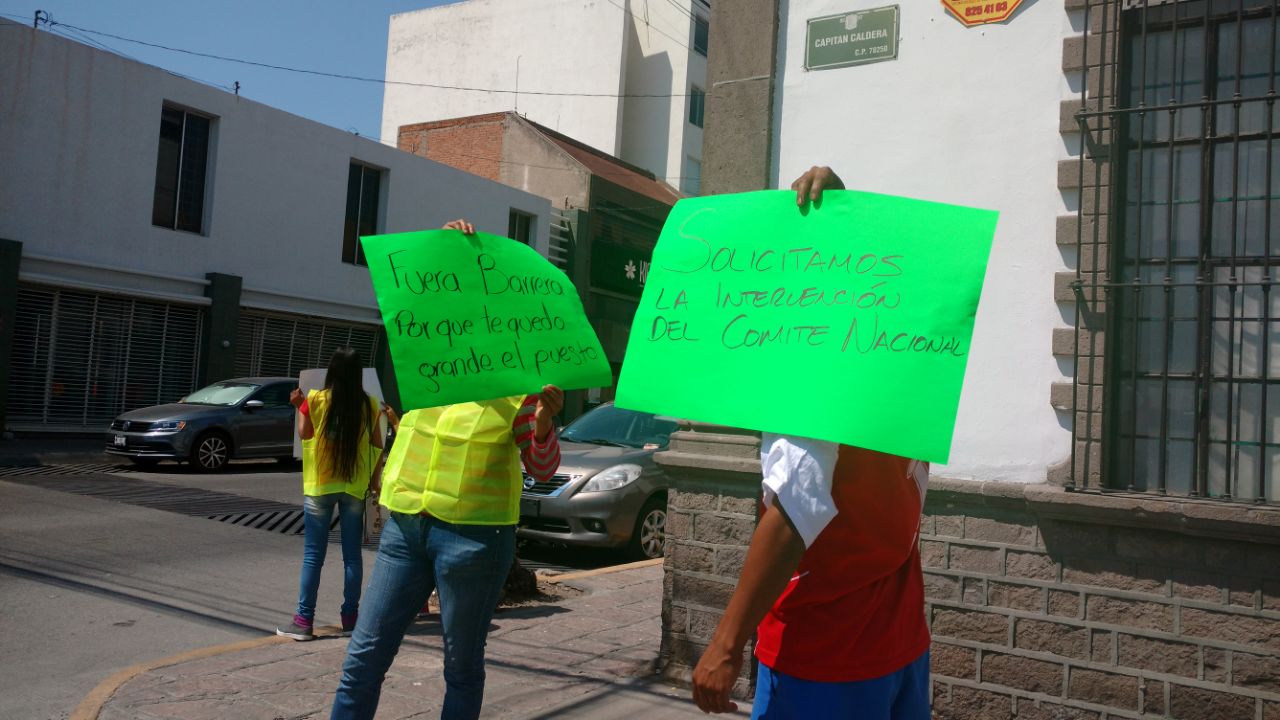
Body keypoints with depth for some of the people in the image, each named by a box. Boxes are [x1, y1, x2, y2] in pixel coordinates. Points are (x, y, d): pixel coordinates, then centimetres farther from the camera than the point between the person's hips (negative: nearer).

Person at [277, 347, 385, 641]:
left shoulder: (315, 400, -7)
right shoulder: (369, 404, -4)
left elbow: (304, 434, 5)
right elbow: (377, 444, 0)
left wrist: (299, 406, 14)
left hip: (319, 485, -1)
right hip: (354, 486, 1)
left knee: (313, 555, 4)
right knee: (352, 554, 9)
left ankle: (304, 620, 6)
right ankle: (350, 617, 14)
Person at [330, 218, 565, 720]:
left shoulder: (519, 384, -4)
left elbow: (543, 470, -5)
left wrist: (544, 421, -23)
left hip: (473, 536, -4)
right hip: (406, 526, 4)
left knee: (462, 666, 9)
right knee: (363, 657, 6)